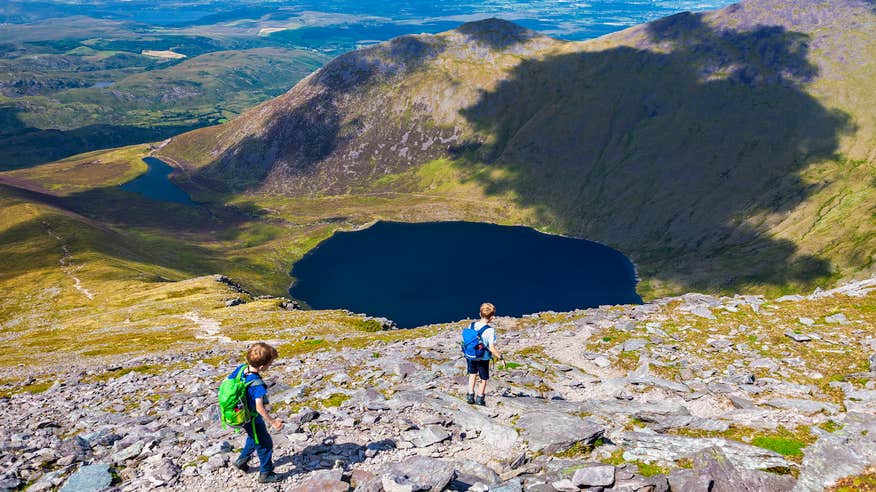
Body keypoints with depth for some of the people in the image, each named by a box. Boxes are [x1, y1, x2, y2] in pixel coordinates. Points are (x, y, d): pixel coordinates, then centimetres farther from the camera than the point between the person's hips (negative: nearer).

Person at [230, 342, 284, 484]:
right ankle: (266, 474, 27)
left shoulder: (241, 368, -14)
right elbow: (259, 408, -41)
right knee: (265, 444, 12)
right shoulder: (257, 384, -36)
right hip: (252, 419, -8)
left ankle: (242, 461, 47)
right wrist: (272, 422, -32)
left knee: (254, 438, 33)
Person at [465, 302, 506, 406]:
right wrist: (501, 358, -12)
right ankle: (480, 398, 33)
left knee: (472, 374, 30)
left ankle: (470, 395, 30)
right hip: (483, 358, -4)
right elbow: (492, 348, -26)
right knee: (483, 378, 20)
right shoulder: (490, 330, -25)